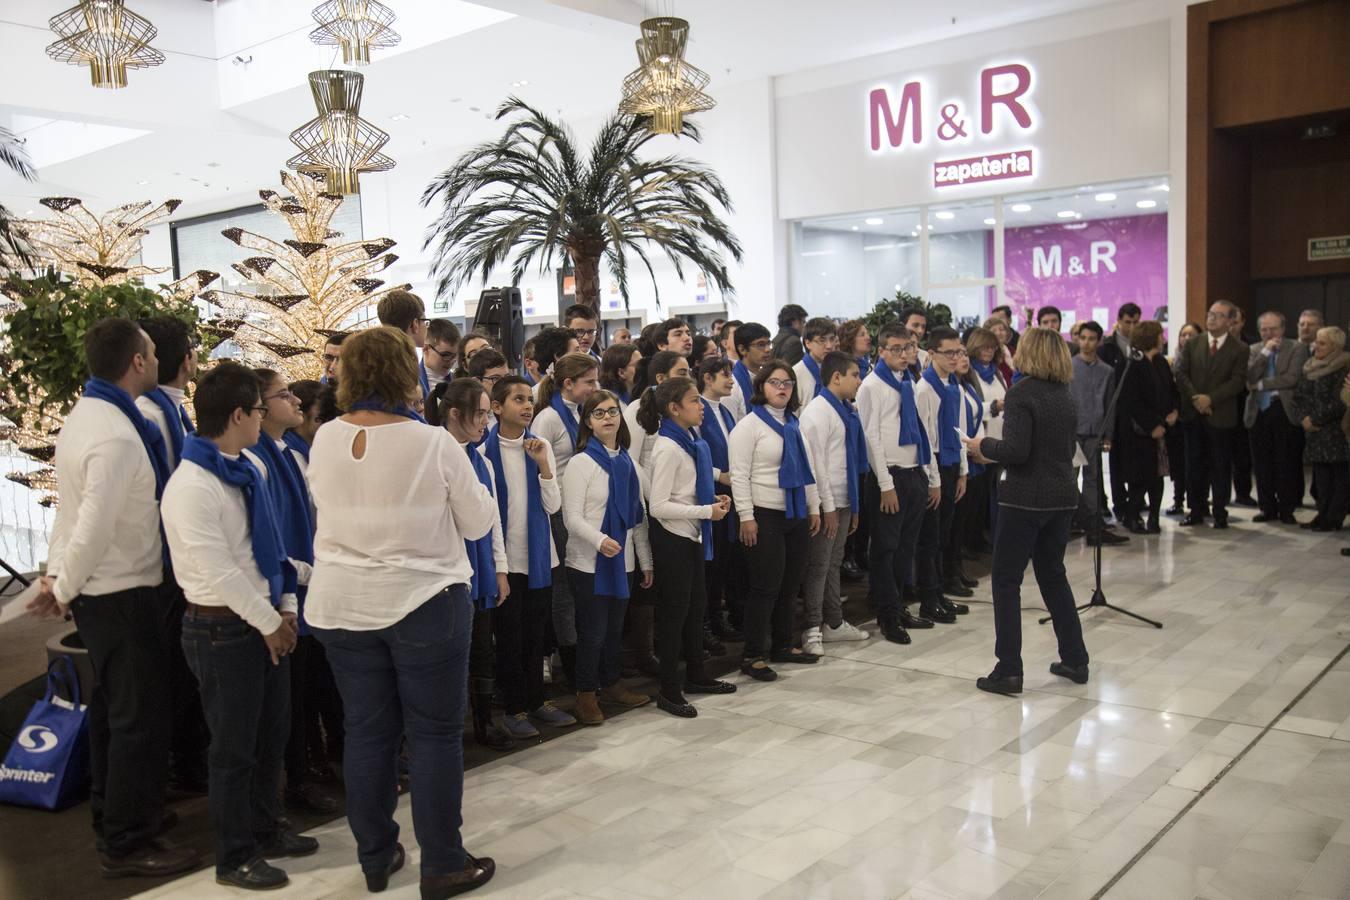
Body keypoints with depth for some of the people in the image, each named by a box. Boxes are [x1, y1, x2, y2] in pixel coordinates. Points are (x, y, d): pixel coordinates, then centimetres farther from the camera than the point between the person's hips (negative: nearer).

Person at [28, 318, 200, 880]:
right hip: (124, 594, -10)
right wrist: (62, 591, -13)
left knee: (111, 706, 21)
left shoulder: (84, 415, 7)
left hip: (96, 591, 10)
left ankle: (110, 814, 36)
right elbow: (94, 528, -25)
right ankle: (127, 844, 10)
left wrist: (56, 573, 10)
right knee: (141, 716, -1)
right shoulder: (118, 437, -25)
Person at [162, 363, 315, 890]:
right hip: (224, 629, -8)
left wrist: (285, 608, 3)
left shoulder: (253, 469, 6)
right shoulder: (191, 486, -21)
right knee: (234, 748, 5)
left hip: (266, 621, 8)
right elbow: (219, 572, -22)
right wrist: (268, 622, -14)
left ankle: (266, 829, 38)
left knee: (272, 734, 20)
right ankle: (235, 857, 22)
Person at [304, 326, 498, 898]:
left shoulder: (324, 440, -3)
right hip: (422, 602, -4)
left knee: (368, 731, 14)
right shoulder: (434, 444, -15)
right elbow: (479, 522, -6)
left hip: (342, 604, 5)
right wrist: (452, 491, 10)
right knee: (435, 733, 7)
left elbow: (327, 504, 10)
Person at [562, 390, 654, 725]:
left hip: (622, 560, 5)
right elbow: (572, 516, -15)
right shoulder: (581, 463, -9)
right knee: (592, 630, 2)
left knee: (615, 627, 15)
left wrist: (646, 561, 11)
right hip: (589, 561, -5)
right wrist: (600, 540, -32)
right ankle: (586, 694, 16)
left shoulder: (628, 463, 8)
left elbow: (638, 516, 11)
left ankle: (611, 684, 30)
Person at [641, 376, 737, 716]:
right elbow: (659, 505, -24)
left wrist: (713, 499, 2)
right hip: (672, 538, -9)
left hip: (691, 535, 9)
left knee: (696, 605, 19)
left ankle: (696, 675, 36)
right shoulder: (668, 448, -20)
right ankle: (669, 691, 14)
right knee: (674, 611, 1)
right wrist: (706, 512, -21)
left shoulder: (690, 442, 6)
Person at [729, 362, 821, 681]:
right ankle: (753, 656, 7)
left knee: (790, 584, 13)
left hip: (796, 514, 7)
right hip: (765, 516, -7)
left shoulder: (793, 424, 13)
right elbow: (739, 475, -13)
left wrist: (814, 508, 15)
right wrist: (746, 517, -18)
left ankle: (783, 645, 27)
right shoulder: (749, 425, -9)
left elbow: (808, 468, 18)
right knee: (766, 586, -3)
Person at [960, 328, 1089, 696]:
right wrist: (996, 455, 20)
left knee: (1006, 581, 1)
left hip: (1025, 499, -7)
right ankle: (1075, 660, 25)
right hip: (1062, 497, 7)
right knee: (1053, 575, 20)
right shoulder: (1065, 394, 10)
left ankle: (1008, 671, 2)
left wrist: (984, 446, -3)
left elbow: (1016, 450, -22)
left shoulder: (1022, 391, -14)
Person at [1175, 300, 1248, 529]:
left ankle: (1220, 513, 10)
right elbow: (1181, 373, 1)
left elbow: (1238, 381, -8)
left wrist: (1210, 398, -17)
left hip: (1221, 414, -3)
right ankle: (1197, 510, 14)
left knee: (1221, 465, 3)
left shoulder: (1239, 349, 0)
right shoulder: (1193, 344, 9)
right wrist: (1195, 398, -12)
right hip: (1193, 413, 3)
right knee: (1194, 464, 7)